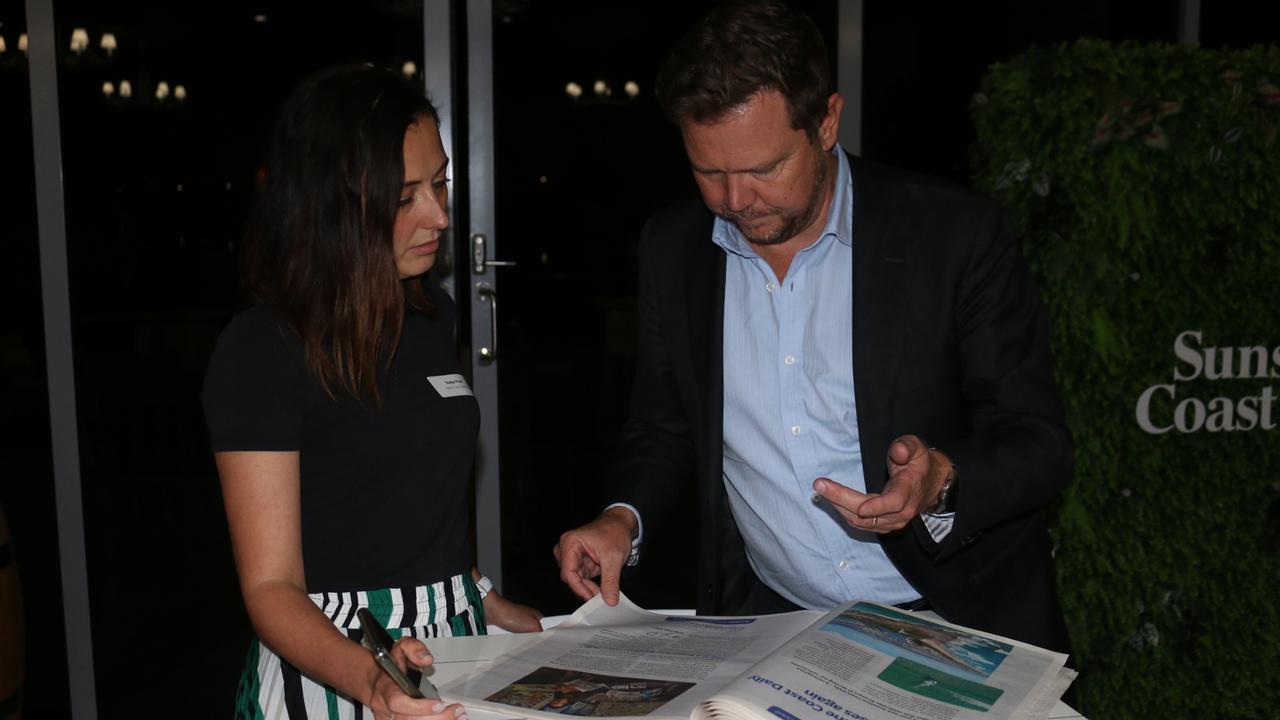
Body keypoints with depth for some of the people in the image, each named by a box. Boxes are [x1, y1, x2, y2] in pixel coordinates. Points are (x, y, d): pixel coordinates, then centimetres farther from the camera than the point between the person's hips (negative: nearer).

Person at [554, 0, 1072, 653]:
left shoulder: (956, 234, -8)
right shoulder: (671, 248, 3)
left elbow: (1038, 443, -4)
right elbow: (662, 427, 14)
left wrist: (941, 486, -24)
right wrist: (623, 519, -5)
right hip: (768, 623, 2)